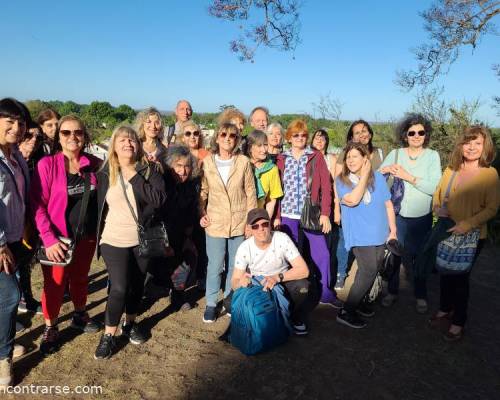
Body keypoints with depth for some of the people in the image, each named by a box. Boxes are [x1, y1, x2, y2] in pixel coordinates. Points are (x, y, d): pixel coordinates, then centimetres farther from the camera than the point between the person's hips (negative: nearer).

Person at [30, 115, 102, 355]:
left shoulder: (93, 164, -2)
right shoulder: (47, 164, -12)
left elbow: (100, 198, 8)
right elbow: (38, 204, -13)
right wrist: (49, 238, -18)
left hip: (87, 235, 3)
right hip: (58, 238, -3)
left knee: (80, 278, 19)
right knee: (55, 283, 6)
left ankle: (80, 316, 41)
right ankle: (50, 329, 28)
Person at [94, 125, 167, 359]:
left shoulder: (150, 169, -4)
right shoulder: (105, 173, 0)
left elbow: (159, 199, -18)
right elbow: (98, 206, 8)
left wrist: (134, 176, -19)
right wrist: (97, 235, 7)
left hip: (142, 239, 1)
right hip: (114, 240, -1)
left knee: (137, 285, 14)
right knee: (119, 288, -7)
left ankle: (130, 324, 36)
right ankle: (108, 335, 12)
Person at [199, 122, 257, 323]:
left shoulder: (243, 162, -3)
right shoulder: (207, 162, -1)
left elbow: (250, 193, 1)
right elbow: (202, 192, 5)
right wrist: (201, 214, -5)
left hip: (239, 223, 1)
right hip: (215, 222, 0)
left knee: (235, 266, 13)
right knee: (214, 266, 5)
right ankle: (211, 303, 24)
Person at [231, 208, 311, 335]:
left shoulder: (283, 239, -21)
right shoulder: (244, 248, -18)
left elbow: (303, 270, -25)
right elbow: (234, 281, -15)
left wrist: (277, 277, -40)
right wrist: (240, 282, -41)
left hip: (283, 282, 0)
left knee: (302, 285, -31)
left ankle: (297, 319, 0)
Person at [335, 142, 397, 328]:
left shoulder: (378, 177, 4)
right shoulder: (341, 180, -5)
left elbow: (388, 204, 7)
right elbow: (352, 200, -23)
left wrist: (393, 230, 5)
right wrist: (364, 175, -15)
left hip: (380, 234, 5)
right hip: (360, 235, -5)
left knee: (370, 270, 14)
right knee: (369, 270, -14)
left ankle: (358, 300, 36)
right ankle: (346, 311, -3)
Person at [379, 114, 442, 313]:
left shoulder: (432, 156, -4)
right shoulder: (395, 154, -1)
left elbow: (435, 188, -13)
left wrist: (409, 177, -21)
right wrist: (385, 170, -20)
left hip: (421, 218, -1)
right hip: (396, 215, 1)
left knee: (419, 256, 12)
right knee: (394, 254, 10)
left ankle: (421, 295, 33)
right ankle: (392, 291, 31)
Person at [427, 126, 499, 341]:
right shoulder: (451, 169, 2)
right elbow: (438, 194, 12)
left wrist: (467, 224, -24)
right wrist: (437, 208, -9)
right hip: (446, 233, 4)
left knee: (460, 277, 7)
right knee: (445, 273, 17)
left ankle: (458, 322, 27)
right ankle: (445, 310, 40)